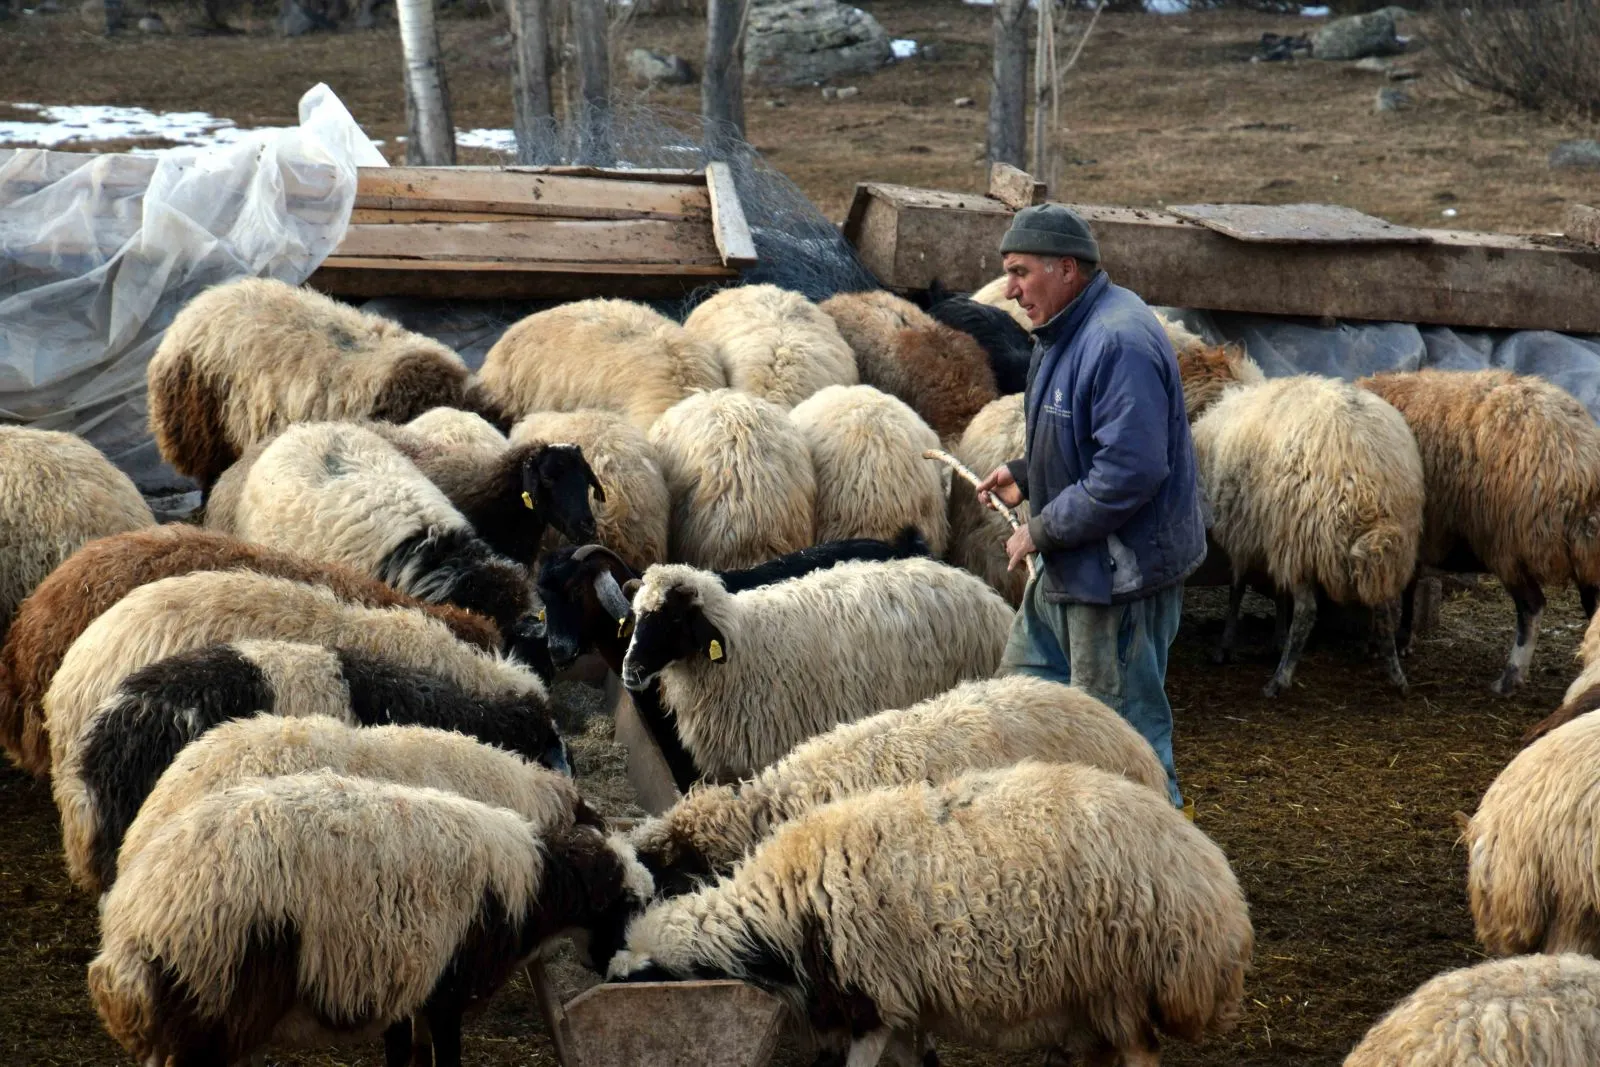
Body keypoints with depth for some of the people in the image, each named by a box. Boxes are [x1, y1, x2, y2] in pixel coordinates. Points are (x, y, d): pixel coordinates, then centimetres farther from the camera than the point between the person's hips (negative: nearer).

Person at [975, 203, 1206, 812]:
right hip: (1072, 566, 11)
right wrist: (1024, 475, 10)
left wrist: (1042, 533, -23)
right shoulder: (1067, 333, 10)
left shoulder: (1120, 344, -25)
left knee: (1121, 721, -2)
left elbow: (1129, 471, -30)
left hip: (1121, 572, -11)